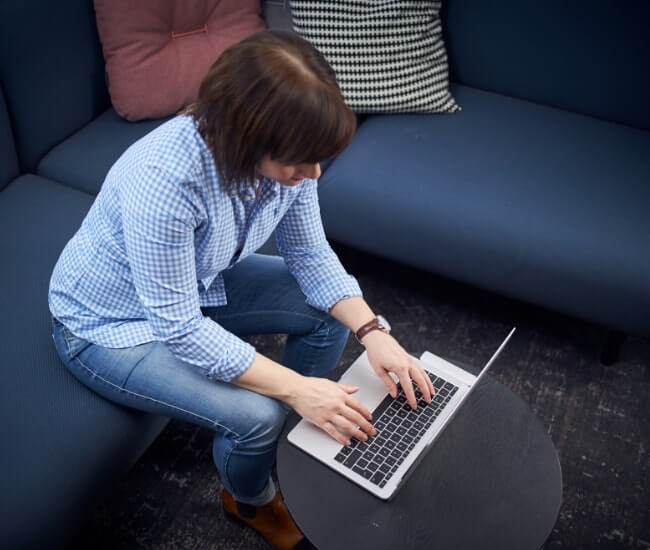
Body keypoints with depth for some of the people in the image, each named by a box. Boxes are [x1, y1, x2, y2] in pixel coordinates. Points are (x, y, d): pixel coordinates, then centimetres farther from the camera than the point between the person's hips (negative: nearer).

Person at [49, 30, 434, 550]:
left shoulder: (283, 154, -19)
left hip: (198, 282, 7)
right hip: (112, 322, -6)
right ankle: (251, 499, 16)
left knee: (330, 314, -1)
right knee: (256, 414, -21)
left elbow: (309, 254, -7)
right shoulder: (163, 180, -39)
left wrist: (373, 331, -21)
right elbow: (179, 328, -33)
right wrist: (295, 388, -33)